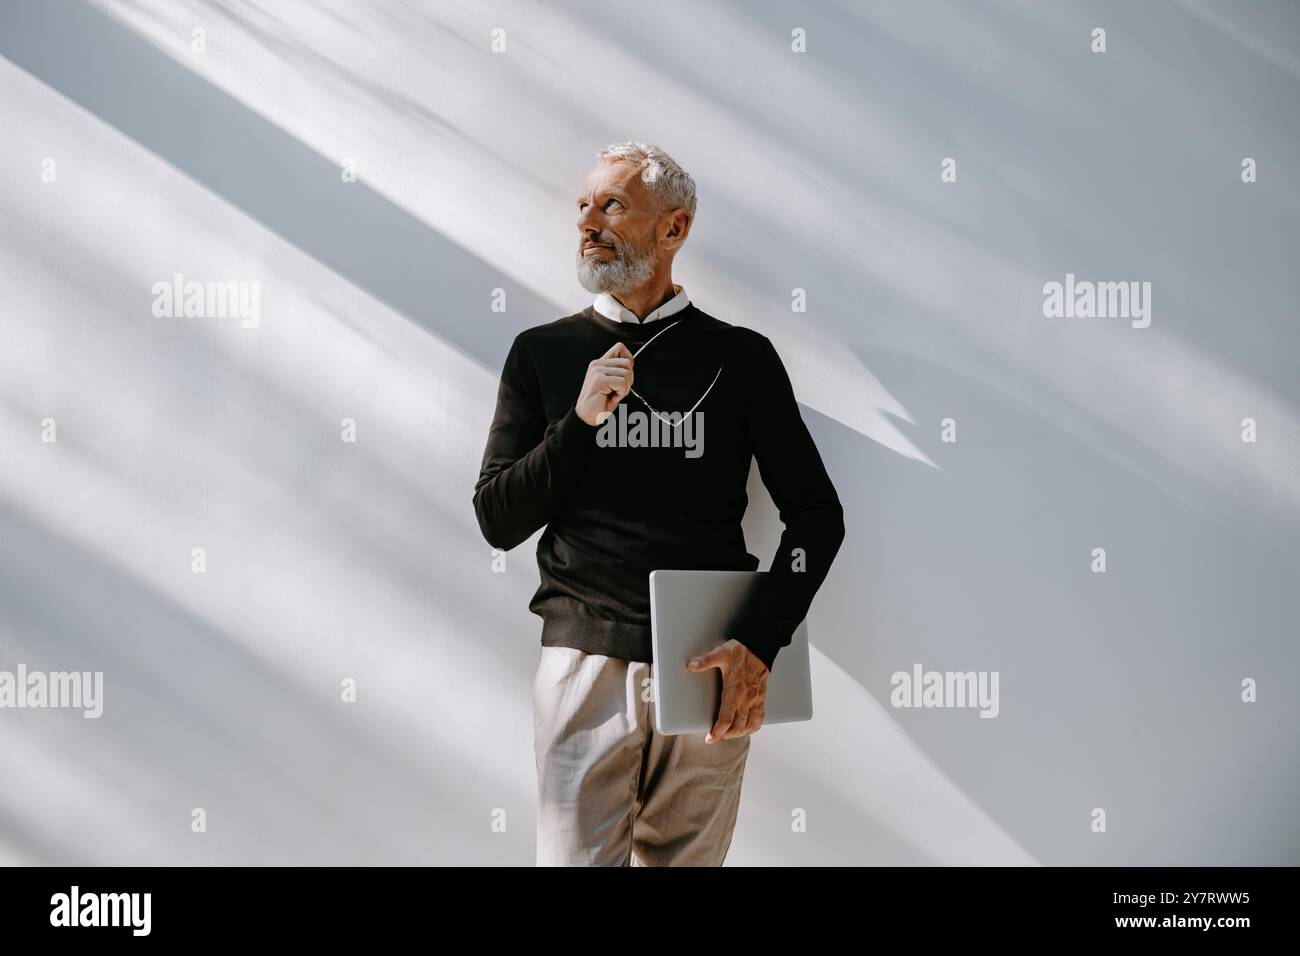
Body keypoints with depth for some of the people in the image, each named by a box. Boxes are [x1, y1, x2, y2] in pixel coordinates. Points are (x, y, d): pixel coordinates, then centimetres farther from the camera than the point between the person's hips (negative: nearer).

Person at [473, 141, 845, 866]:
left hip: (710, 668, 0)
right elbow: (498, 523, 4)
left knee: (689, 860, 9)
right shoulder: (544, 353, 8)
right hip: (584, 662, 0)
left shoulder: (741, 358, 5)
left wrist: (760, 644, -8)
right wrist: (580, 421, -10)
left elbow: (818, 512, 5)